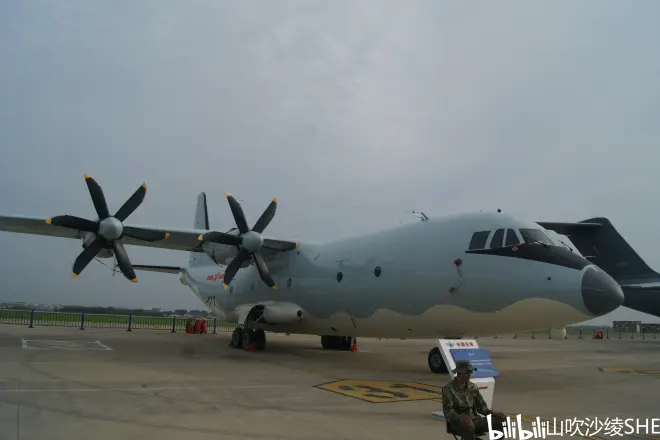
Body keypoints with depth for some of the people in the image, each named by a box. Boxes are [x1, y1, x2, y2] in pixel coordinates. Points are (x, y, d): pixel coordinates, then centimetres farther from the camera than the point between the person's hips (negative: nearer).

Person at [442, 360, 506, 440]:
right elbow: (448, 411, -17)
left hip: (474, 420, 6)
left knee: (500, 420, -11)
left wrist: (494, 413, -7)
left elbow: (481, 406, 12)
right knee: (469, 427, -40)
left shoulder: (473, 387, 10)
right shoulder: (448, 389, -9)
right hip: (458, 422, -6)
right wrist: (460, 418, -36)